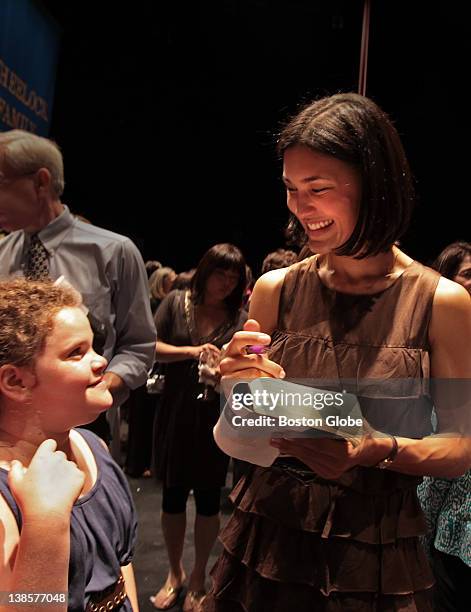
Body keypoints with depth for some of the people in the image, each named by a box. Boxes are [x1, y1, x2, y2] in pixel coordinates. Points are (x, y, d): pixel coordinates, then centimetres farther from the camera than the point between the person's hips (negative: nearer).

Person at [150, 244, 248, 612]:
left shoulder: (239, 318, -3)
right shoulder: (176, 303, -1)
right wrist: (191, 351, -21)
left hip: (215, 417, -1)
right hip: (175, 414, 1)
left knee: (208, 497, 10)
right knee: (173, 495, 13)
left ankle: (198, 578, 33)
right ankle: (175, 573, 36)